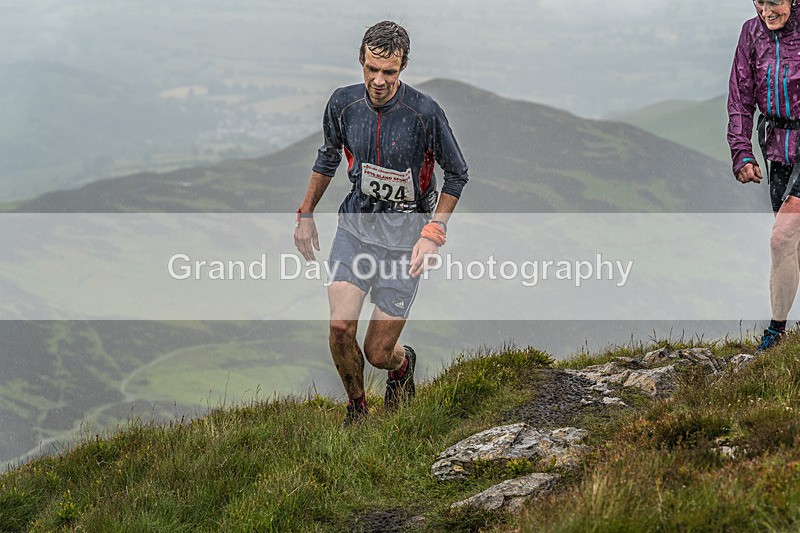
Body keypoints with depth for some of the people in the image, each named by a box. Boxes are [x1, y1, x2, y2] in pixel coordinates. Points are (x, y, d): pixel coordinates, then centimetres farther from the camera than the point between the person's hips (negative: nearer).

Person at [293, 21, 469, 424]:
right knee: (340, 328, -16)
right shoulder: (343, 103, -7)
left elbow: (456, 174, -5)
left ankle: (403, 365, 37)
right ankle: (356, 409, 11)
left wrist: (433, 233, -12)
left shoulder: (425, 114, -18)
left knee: (378, 353, -1)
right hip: (356, 226, 3)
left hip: (405, 238, -3)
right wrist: (306, 214, 16)